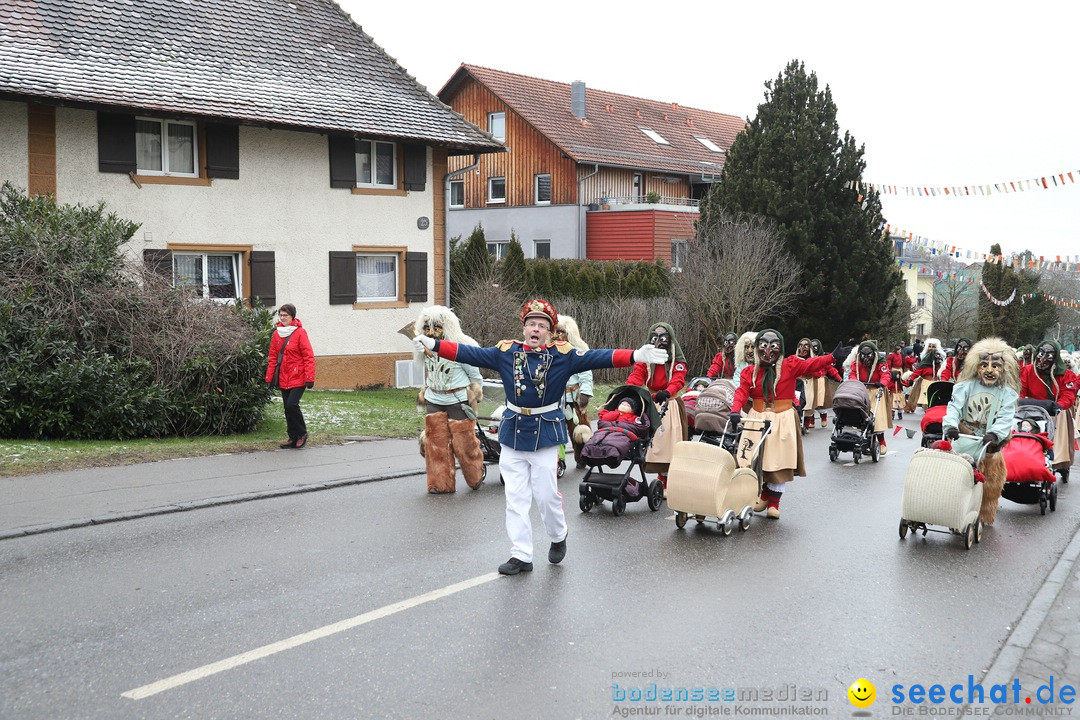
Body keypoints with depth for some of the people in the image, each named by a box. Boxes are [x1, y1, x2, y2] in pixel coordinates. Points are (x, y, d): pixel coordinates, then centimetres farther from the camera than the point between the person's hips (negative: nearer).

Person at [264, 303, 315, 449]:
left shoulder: (300, 333, -8)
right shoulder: (277, 333, 8)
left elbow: (309, 357, -10)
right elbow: (272, 357, 13)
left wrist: (309, 378, -15)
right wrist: (270, 377, 10)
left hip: (298, 378, -6)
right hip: (283, 379, 6)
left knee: (292, 405, -15)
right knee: (288, 408, 9)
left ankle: (302, 434, 4)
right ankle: (293, 438, 19)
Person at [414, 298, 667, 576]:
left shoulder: (563, 355, -4)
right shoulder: (506, 352, 1)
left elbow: (597, 358, -13)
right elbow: (468, 353, 1)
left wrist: (636, 356, -24)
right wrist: (433, 344, -6)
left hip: (545, 434, -2)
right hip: (512, 434, 3)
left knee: (546, 494, 2)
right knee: (515, 498, 5)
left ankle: (558, 537, 31)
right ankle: (520, 555, 14)